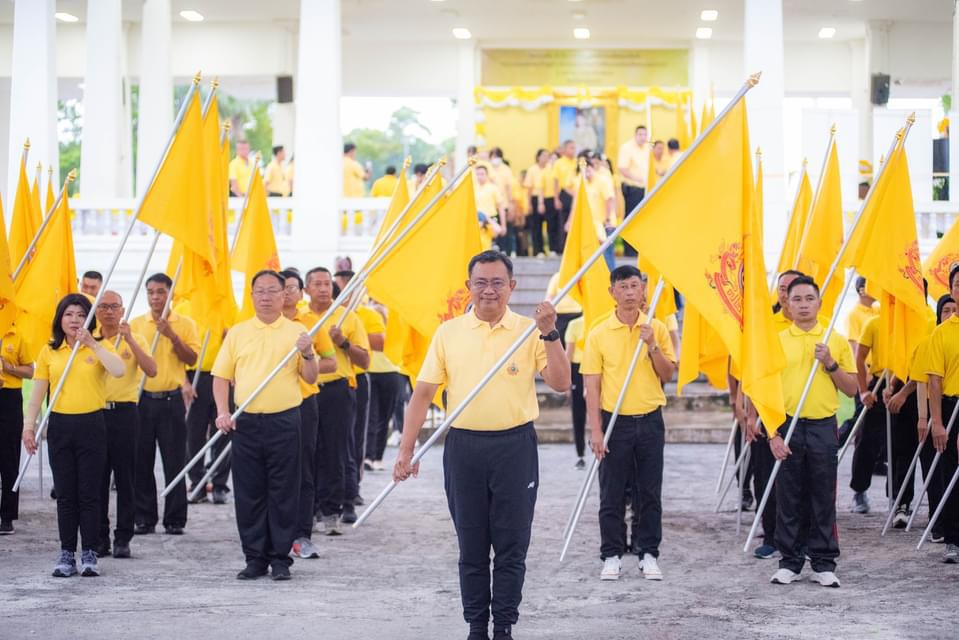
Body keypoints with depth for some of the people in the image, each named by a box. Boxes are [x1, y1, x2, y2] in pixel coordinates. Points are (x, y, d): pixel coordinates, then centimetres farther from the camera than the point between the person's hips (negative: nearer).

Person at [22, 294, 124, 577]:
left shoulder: (100, 346, 2)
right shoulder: (49, 352, 7)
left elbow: (118, 370, -18)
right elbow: (37, 392, 7)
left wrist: (92, 344, -17)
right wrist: (29, 425, -3)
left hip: (91, 425, -2)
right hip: (60, 426, 2)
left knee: (89, 493, -1)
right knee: (65, 494, 4)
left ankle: (89, 555, 6)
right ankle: (66, 554, 9)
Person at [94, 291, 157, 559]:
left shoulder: (135, 340, 3)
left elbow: (151, 370, -13)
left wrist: (129, 340, -18)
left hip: (124, 413, -2)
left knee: (125, 477, -1)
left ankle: (123, 539, 4)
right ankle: (99, 536, 10)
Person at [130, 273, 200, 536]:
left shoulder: (185, 324, 3)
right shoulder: (136, 324, 7)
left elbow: (191, 359, -7)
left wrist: (171, 335, -16)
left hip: (171, 399, -2)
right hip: (141, 398, 2)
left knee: (174, 462, 0)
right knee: (142, 462, 3)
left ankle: (175, 519, 6)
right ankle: (144, 518, 11)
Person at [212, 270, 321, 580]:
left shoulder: (296, 331, 5)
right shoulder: (237, 332, 10)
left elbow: (310, 378, 3)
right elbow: (221, 375, 9)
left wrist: (307, 354, -16)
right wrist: (222, 412, -4)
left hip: (284, 421, -2)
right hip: (246, 422, 2)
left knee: (283, 493, 0)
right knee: (249, 493, 4)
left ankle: (280, 558, 7)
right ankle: (254, 558, 12)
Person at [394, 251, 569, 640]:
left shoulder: (528, 331, 1)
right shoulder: (448, 333, 4)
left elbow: (560, 383, -6)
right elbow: (423, 393, 4)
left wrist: (550, 334, -17)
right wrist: (406, 449, -2)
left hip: (515, 446, -1)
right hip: (464, 446, 1)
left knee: (511, 548, 3)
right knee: (471, 547, 8)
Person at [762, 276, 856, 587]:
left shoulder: (836, 340, 6)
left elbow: (851, 389, 7)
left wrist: (830, 364, -9)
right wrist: (772, 433, -7)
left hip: (823, 427, 0)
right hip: (787, 426, 0)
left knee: (823, 498, 3)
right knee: (789, 498, 4)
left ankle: (824, 564, 10)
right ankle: (790, 561, 12)